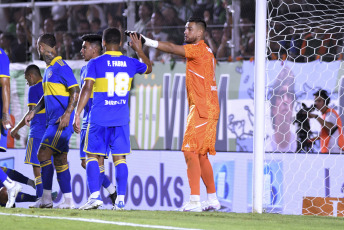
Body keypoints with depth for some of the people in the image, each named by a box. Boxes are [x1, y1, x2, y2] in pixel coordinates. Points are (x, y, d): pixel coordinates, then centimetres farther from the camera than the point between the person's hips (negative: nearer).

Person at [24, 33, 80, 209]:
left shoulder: (60, 66, -11)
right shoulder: (49, 69, 19)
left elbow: (75, 91, -16)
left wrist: (67, 114, -24)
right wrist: (33, 112, 19)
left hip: (61, 122, -10)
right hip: (53, 122, 10)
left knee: (43, 154, -13)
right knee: (59, 160, 8)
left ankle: (46, 199, -12)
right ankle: (68, 201, 9)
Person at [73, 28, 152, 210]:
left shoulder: (95, 63, -4)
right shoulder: (130, 63, 7)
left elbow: (87, 89, -9)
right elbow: (148, 68, 28)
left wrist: (77, 114, -8)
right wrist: (139, 50, 41)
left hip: (99, 119, -3)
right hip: (122, 119, 3)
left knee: (92, 156, 3)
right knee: (120, 158, 5)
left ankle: (94, 196, -10)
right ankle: (120, 199, -1)